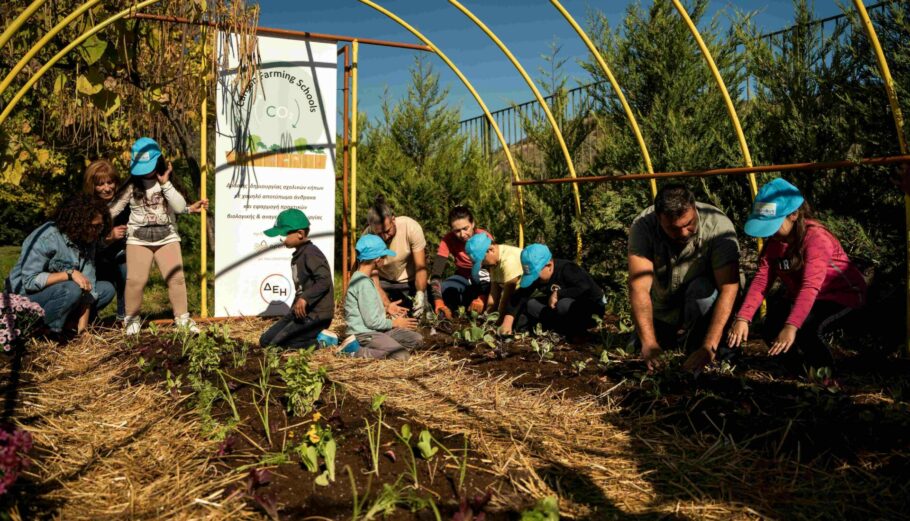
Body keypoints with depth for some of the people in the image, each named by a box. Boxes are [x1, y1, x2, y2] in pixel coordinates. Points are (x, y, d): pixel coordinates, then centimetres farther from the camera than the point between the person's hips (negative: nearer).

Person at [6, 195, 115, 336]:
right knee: (71, 289, -33)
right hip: (26, 296, -7)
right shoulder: (46, 238, -23)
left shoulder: (88, 241, -5)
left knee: (107, 289, -8)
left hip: (59, 291, 7)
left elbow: (87, 283, -12)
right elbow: (30, 281, -26)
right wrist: (70, 274, -32)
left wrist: (83, 324, -18)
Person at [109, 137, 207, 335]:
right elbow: (113, 208, 2)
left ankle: (182, 318, 10)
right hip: (138, 238, -1)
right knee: (135, 280, -10)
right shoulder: (131, 184, 1)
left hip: (167, 236, 1)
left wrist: (166, 183, -13)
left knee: (176, 278, -4)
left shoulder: (167, 181, 4)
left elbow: (180, 207, -8)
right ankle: (131, 319, 10)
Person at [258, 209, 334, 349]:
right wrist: (295, 307, 18)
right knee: (265, 341, 9)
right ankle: (318, 336, 7)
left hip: (316, 314, -10)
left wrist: (305, 298, -36)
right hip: (300, 311, 10)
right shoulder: (297, 255, 14)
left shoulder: (311, 253, -16)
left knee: (276, 345, -16)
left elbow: (324, 280, -28)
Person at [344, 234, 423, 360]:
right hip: (364, 334, -10)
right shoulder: (363, 283, -19)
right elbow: (371, 321, -20)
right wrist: (394, 323, -6)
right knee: (402, 355, -25)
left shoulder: (361, 278, 12)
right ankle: (357, 350, -12)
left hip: (376, 330, 10)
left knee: (417, 340, 3)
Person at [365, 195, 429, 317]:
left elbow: (420, 267, -24)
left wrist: (420, 294, -38)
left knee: (422, 313, -10)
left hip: (410, 280, 0)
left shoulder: (411, 227, -29)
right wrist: (387, 304, -30)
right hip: (383, 281, 1)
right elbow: (372, 276, -20)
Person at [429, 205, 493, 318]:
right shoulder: (448, 240, -19)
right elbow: (436, 273, -28)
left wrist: (482, 299, -44)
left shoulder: (484, 237, -24)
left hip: (482, 283, -2)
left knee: (480, 272, -37)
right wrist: (439, 303, -43)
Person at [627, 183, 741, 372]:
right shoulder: (642, 225, -27)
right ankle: (679, 335, 24)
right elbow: (639, 287, -33)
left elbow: (729, 288, -35)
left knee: (701, 288, -34)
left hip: (705, 299, -3)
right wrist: (649, 342, -44)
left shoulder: (718, 224, -30)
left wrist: (709, 347, -43)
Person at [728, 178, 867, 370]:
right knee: (772, 331, -12)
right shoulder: (774, 241, -6)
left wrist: (791, 326, -52)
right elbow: (761, 280, -16)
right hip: (798, 296, 7)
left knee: (805, 328, -32)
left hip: (841, 294, -7)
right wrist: (742, 318, -29)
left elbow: (810, 287, -41)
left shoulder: (816, 238, -29)